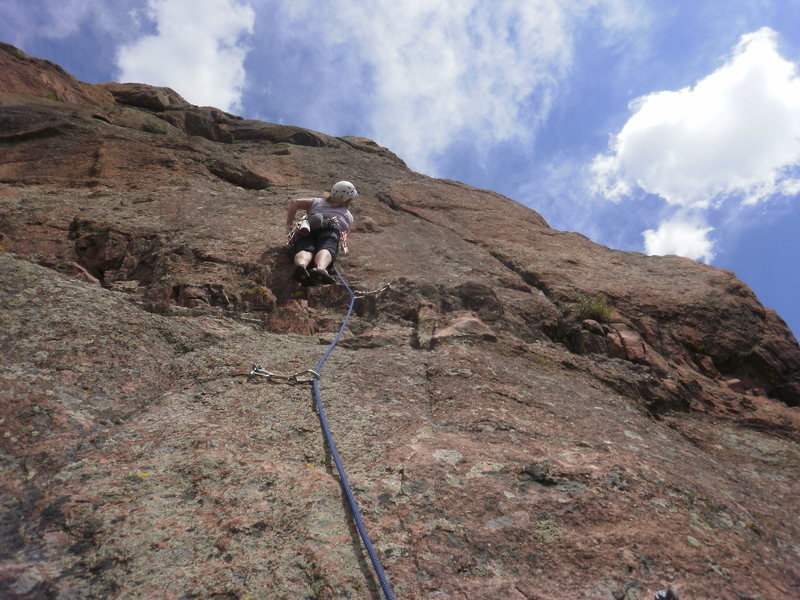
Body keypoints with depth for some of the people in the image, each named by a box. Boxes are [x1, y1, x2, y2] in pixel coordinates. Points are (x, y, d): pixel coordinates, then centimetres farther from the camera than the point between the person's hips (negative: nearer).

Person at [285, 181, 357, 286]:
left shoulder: (318, 202, 38)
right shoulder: (349, 217, 36)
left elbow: (294, 202, 27)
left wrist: (289, 227, 29)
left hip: (306, 229, 2)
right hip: (330, 229, -2)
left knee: (306, 250, -26)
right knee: (326, 249, -30)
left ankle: (301, 265, -62)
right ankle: (320, 269, -64)